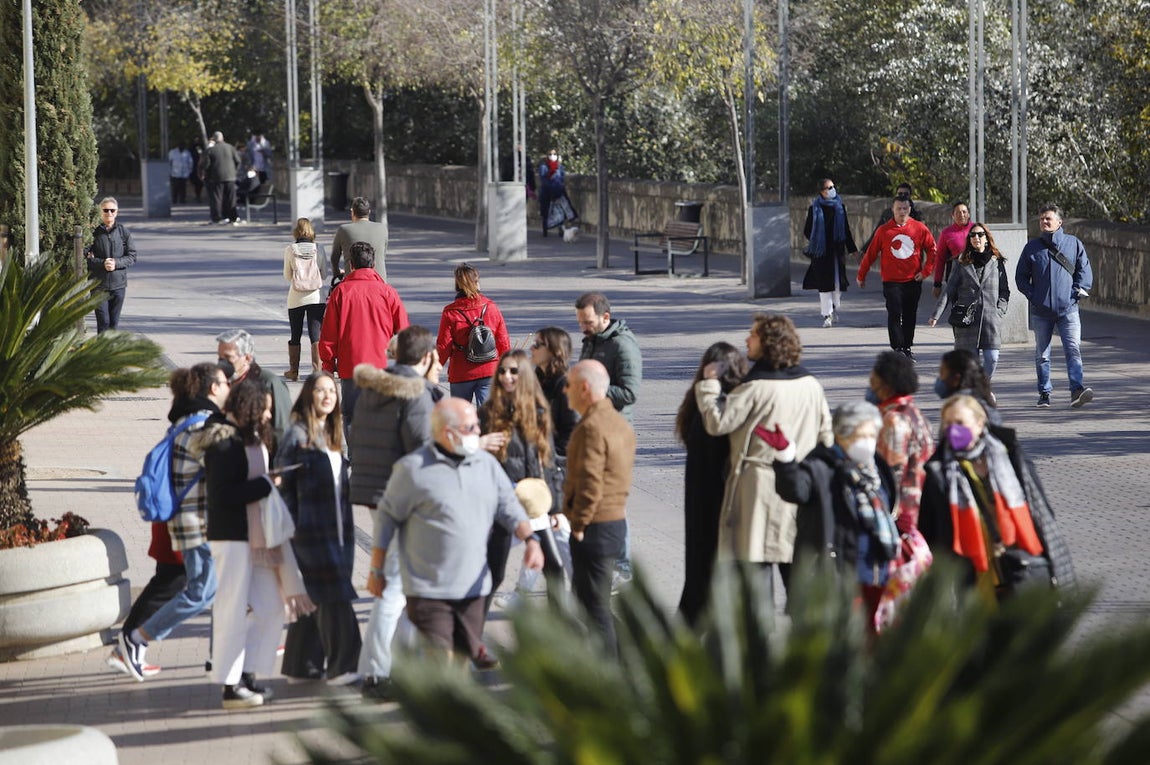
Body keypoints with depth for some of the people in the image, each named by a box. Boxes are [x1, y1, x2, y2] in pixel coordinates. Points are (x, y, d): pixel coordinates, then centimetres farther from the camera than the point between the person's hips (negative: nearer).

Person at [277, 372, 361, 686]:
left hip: (338, 528, 7)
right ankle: (341, 665, -10)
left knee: (314, 599, 10)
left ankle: (302, 664, 16)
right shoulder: (298, 435, -7)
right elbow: (283, 484, -9)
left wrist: (347, 527, 15)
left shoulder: (334, 435, 15)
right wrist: (290, 528, -13)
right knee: (332, 595, -11)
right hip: (311, 530, -7)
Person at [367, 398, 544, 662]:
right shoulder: (413, 469, -7)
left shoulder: (487, 464, 8)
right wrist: (377, 571, 3)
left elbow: (508, 507, 11)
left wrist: (530, 539, -8)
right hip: (428, 590, -5)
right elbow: (387, 518, 0)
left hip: (473, 588, 5)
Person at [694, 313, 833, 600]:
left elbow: (717, 422, -12)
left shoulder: (756, 388, -15)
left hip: (759, 485, -6)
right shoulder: (811, 385, 6)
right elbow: (826, 435, 12)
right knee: (794, 565, 12)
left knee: (756, 559, -2)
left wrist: (709, 383, -1)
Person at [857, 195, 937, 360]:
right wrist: (861, 275, 7)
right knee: (894, 314, -11)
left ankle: (908, 347, 20)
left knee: (910, 315, 9)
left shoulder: (920, 229, 0)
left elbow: (932, 250, 7)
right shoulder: (884, 230, -2)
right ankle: (898, 348, -10)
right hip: (892, 281, -2)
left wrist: (926, 271, -2)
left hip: (913, 280, 2)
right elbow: (871, 254, 3)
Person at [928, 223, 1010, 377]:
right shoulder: (963, 264, 9)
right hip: (967, 318, 0)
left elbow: (1005, 291, 11)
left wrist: (1000, 311, -2)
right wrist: (936, 314, -4)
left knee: (992, 359, -7)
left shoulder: (998, 262, 9)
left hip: (991, 318, 0)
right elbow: (949, 292, 5)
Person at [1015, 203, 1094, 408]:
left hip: (1068, 309, -2)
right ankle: (1044, 393, 18)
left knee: (1073, 349, -15)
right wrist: (1032, 294, -2)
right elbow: (1021, 276, 12)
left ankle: (1077, 389, -22)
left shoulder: (1074, 244, 6)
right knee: (1042, 354, 8)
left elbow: (1084, 270, 10)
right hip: (1041, 311, 2)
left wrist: (1079, 290, -4)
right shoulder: (1032, 247, 8)